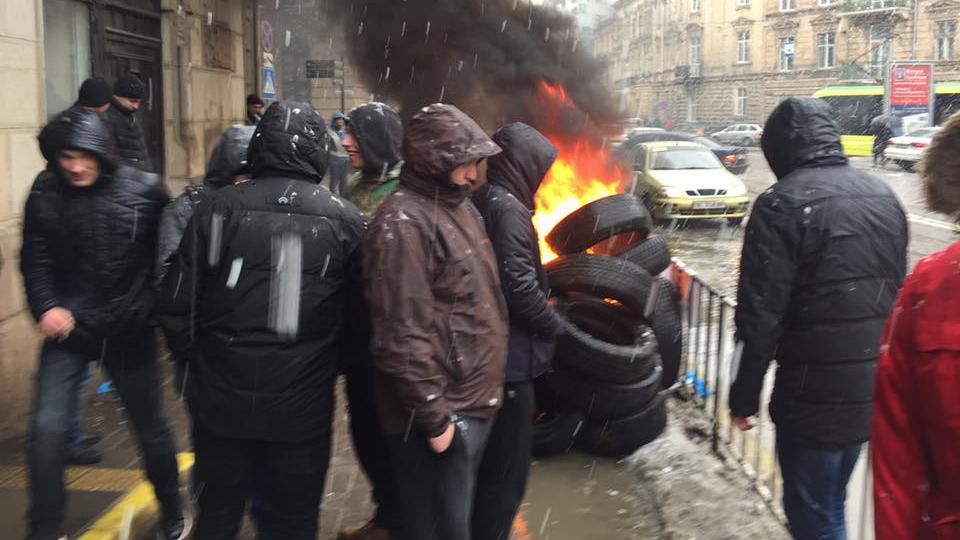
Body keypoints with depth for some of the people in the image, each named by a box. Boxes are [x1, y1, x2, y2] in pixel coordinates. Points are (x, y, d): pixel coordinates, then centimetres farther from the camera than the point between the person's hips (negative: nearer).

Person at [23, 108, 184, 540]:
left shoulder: (145, 190, -12)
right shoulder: (45, 193, -6)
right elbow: (35, 261, 1)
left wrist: (150, 306, -11)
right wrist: (46, 307, -14)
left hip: (130, 331, -1)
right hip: (68, 328, 1)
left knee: (150, 428, 13)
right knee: (47, 428, -9)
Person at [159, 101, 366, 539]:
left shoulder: (218, 207, -8)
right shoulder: (344, 219, -7)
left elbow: (177, 304, -5)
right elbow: (361, 319, -2)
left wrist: (193, 359, 13)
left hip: (222, 399, 1)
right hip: (303, 405, 0)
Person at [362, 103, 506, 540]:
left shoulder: (458, 206, 12)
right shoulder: (403, 224, -19)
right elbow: (402, 336, -24)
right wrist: (433, 416, -21)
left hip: (473, 400, 9)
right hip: (441, 411, -9)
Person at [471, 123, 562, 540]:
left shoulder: (479, 201, 10)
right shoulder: (508, 208, -18)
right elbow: (519, 286, -24)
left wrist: (541, 319, 13)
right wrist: (551, 323, -7)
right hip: (508, 355, -9)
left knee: (486, 461, 22)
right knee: (507, 467, 3)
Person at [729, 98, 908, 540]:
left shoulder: (783, 204, -14)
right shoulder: (884, 197, 9)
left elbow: (760, 316, -16)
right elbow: (897, 293, 16)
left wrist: (744, 397, -7)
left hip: (817, 396, -7)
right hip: (877, 391, 7)